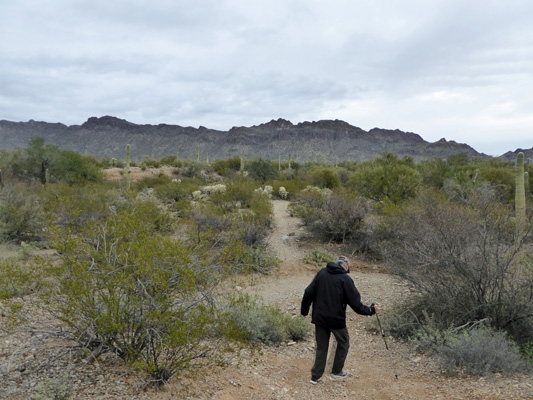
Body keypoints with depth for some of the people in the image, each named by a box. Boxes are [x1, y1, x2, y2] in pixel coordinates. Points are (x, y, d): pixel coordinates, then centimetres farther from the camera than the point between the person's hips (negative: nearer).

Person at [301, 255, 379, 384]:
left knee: (321, 346, 18)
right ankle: (337, 370, 33)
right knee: (343, 343, 22)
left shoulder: (322, 273, 0)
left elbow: (308, 293, 1)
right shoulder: (346, 279, -13)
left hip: (319, 318, 4)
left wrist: (304, 310, 13)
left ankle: (315, 376, 20)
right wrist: (371, 310, 3)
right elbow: (356, 304, -12)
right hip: (336, 320, -4)